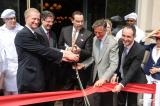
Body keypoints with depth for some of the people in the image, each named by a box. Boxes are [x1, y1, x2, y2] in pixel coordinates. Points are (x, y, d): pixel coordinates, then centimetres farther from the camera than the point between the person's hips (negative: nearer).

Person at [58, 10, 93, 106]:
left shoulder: (88, 34, -10)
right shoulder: (64, 30, 0)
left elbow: (89, 53, -11)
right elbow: (59, 45, 6)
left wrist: (79, 51, -30)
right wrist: (67, 49, -14)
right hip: (67, 67, 3)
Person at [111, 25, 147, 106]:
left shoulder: (140, 50, -28)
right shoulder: (120, 43, -12)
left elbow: (132, 70, -31)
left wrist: (121, 84, -39)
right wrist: (115, 74, -11)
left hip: (133, 81, -5)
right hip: (122, 78, 5)